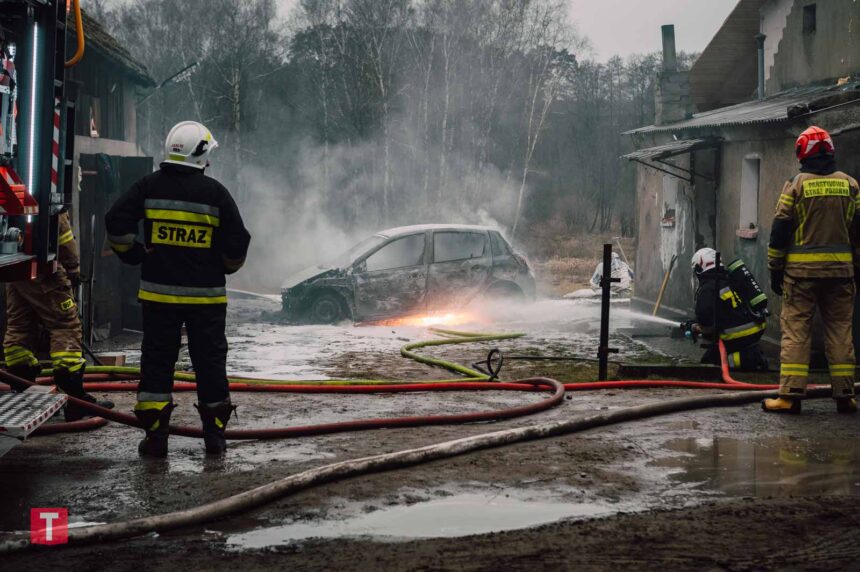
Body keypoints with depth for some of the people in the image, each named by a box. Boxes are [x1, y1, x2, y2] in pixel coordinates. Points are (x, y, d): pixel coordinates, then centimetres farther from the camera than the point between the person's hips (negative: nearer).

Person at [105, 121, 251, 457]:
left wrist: (131, 254, 12)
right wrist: (226, 267, 16)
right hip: (205, 294, -1)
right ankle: (214, 435, 15)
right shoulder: (215, 192, -5)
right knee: (210, 362, 10)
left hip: (158, 292, 1)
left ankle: (155, 435, 5)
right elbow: (237, 242, -3)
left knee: (157, 360, 8)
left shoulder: (149, 187, -1)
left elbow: (116, 223, -4)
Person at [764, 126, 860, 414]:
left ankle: (790, 395, -6)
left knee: (796, 330, -1)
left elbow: (780, 231, -4)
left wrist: (775, 270, 3)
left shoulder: (796, 185, -3)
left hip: (801, 270, -3)